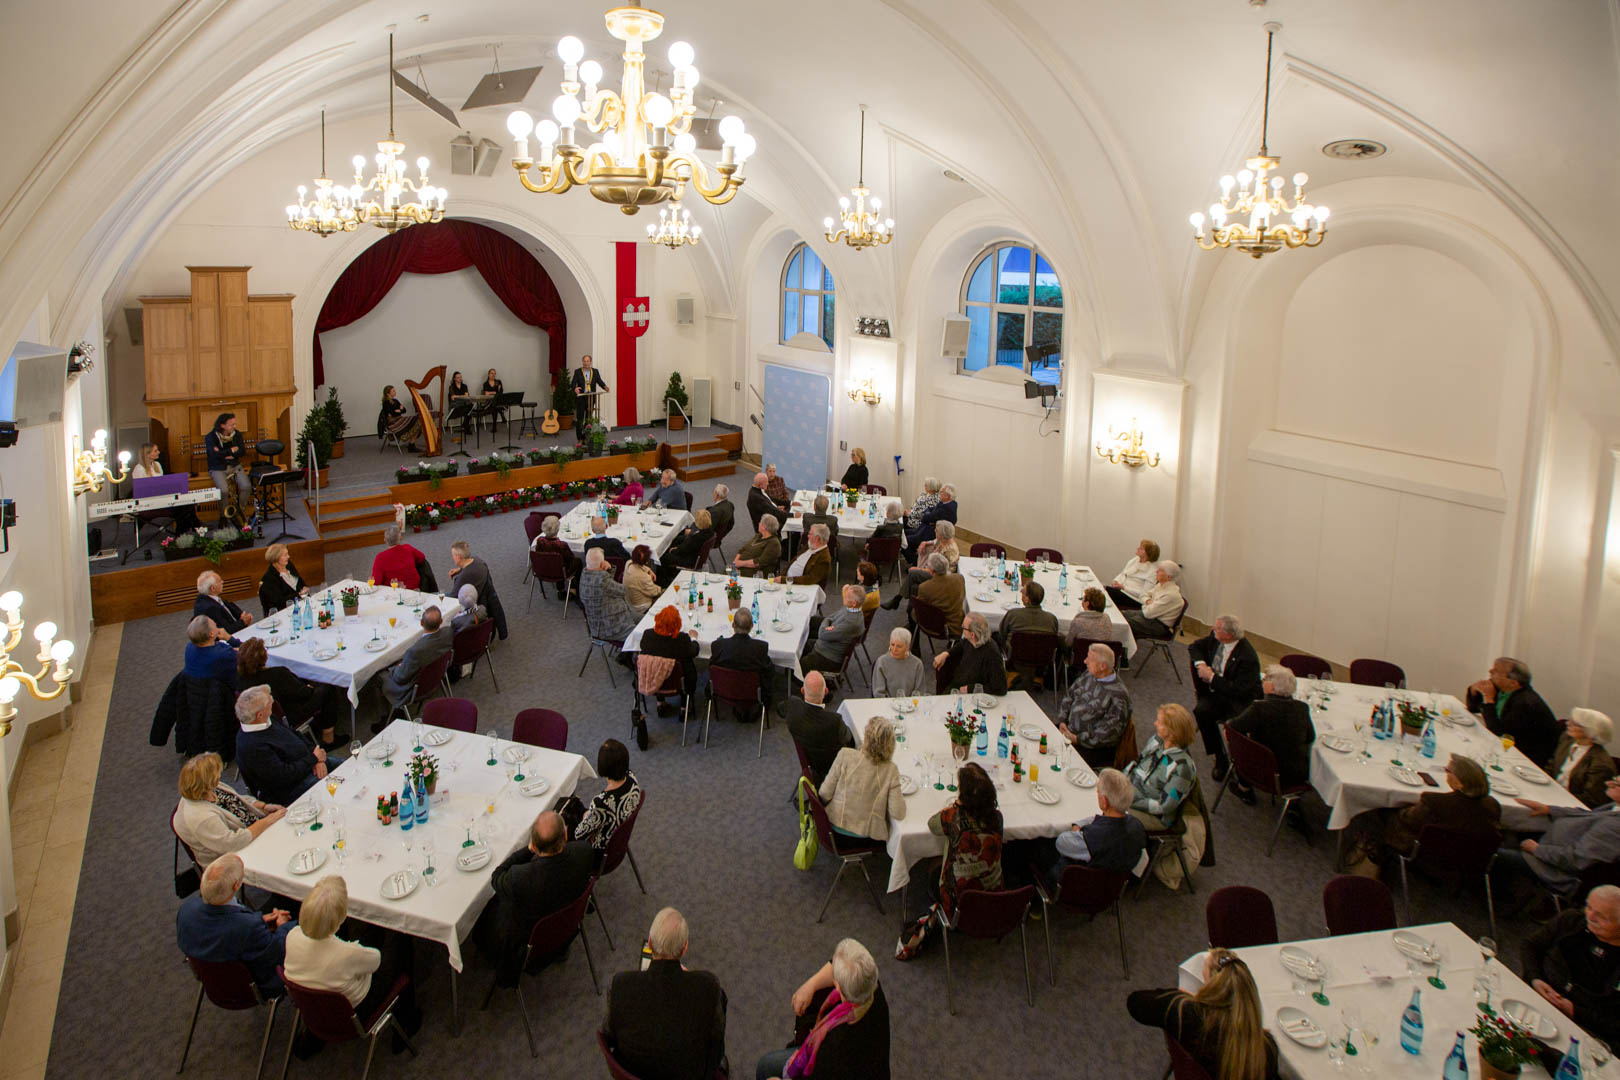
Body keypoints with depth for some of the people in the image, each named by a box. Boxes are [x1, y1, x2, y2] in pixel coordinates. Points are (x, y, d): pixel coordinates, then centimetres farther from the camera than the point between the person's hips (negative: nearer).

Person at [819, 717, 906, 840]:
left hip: (838, 824, 0)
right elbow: (899, 814, -16)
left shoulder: (845, 755, -23)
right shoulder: (890, 770, -19)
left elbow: (825, 794, -15)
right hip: (868, 831, 0)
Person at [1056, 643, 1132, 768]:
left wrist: (1077, 739, -21)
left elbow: (1108, 733, -21)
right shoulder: (1088, 675, 5)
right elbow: (1069, 696, 16)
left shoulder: (1118, 694, -19)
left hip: (1094, 748, -8)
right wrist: (1062, 721, 1)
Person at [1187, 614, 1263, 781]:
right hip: (1214, 690, 7)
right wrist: (1200, 663, -7)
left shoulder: (1248, 658, -26)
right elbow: (1194, 647, 14)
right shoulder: (1214, 637, -5)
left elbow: (1238, 690, -28)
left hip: (1241, 700, -7)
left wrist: (1212, 677, -24)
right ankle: (1220, 758, -9)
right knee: (1202, 710, -24)